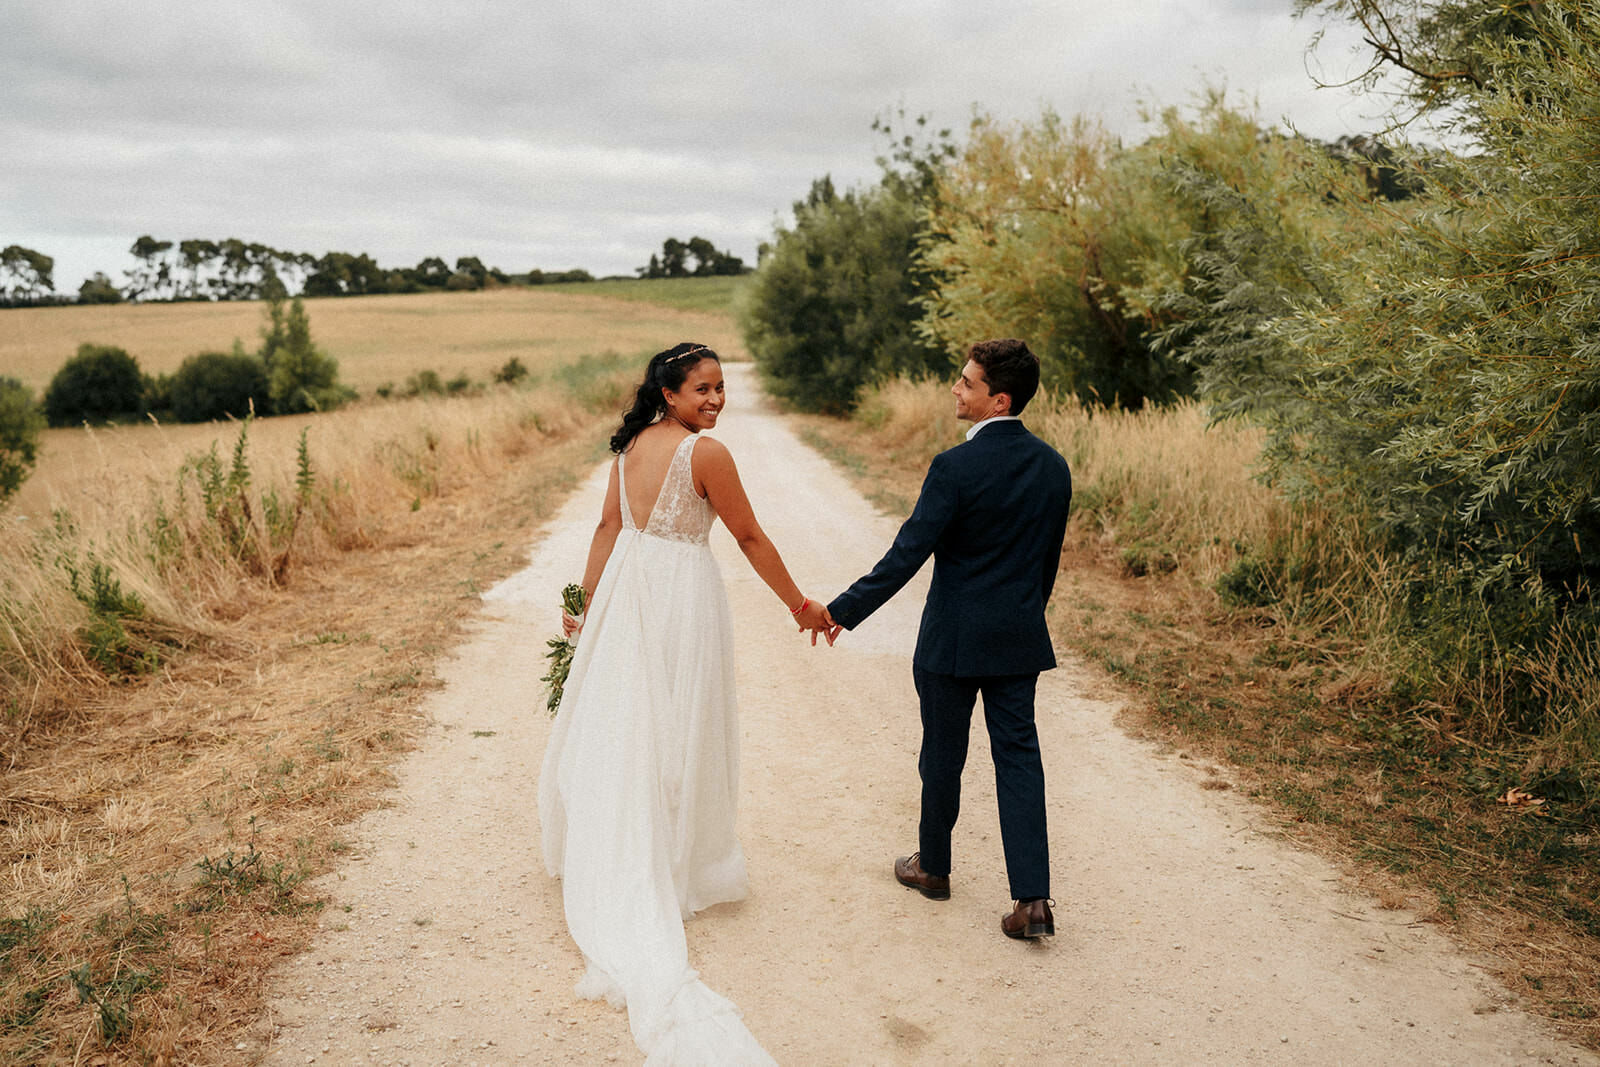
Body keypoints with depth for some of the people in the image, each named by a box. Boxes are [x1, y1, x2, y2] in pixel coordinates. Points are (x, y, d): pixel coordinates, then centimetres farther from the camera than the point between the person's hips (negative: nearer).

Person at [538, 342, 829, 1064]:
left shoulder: (630, 445, 5)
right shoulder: (707, 454, -15)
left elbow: (609, 526, 7)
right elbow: (750, 538, -11)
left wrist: (591, 601, 12)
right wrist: (798, 604, -1)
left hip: (626, 588, 7)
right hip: (682, 598, -7)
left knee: (618, 724, 17)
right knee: (680, 733, 7)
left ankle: (612, 864, 33)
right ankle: (681, 869, 21)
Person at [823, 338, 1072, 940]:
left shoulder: (956, 468, -18)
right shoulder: (1052, 467, 1)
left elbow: (907, 555, -19)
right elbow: (1049, 558, 10)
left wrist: (843, 611, -13)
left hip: (954, 641, -5)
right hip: (1020, 639, 5)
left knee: (943, 755, 12)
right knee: (1019, 755, 7)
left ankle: (933, 866, 32)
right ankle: (1032, 898, 2)